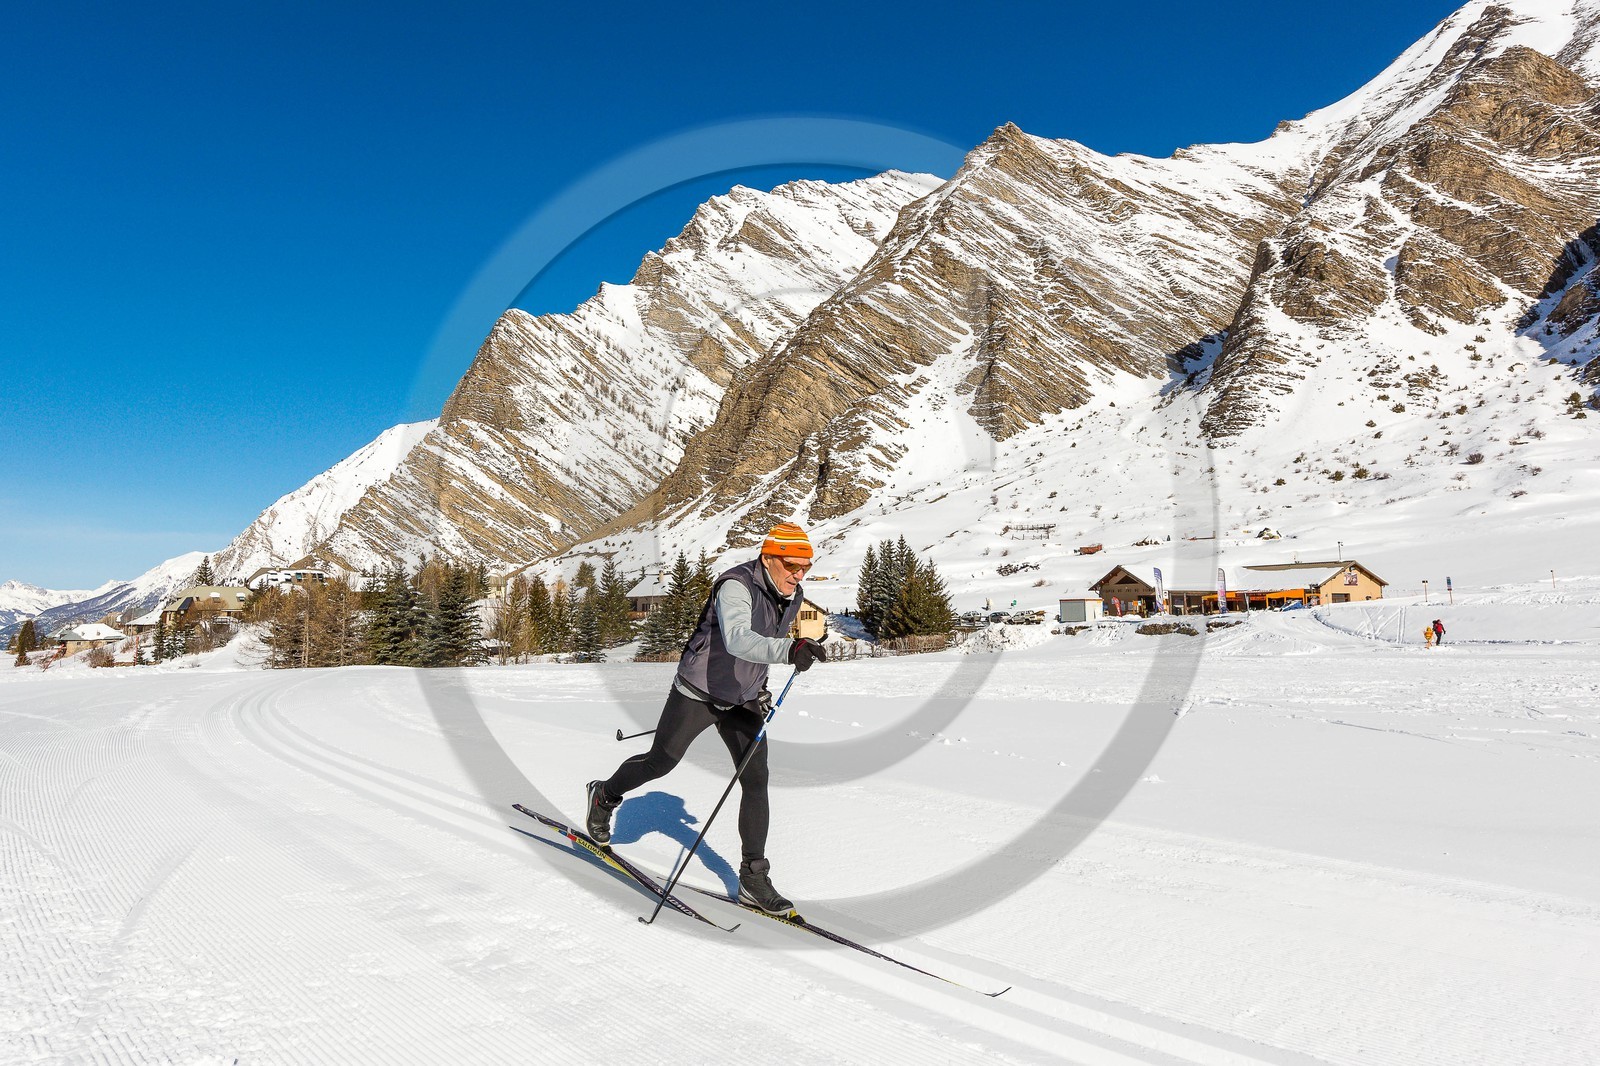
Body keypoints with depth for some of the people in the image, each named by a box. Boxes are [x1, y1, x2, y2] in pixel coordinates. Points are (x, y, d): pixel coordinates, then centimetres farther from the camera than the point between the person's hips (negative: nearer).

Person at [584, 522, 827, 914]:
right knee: (660, 763, 8)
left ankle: (754, 877, 6)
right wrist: (789, 650, -64)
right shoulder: (736, 587, -28)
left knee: (756, 781, -3)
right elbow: (737, 638, -48)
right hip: (699, 692, -6)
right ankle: (604, 796, 39)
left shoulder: (791, 598, -2)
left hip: (743, 700, 6)